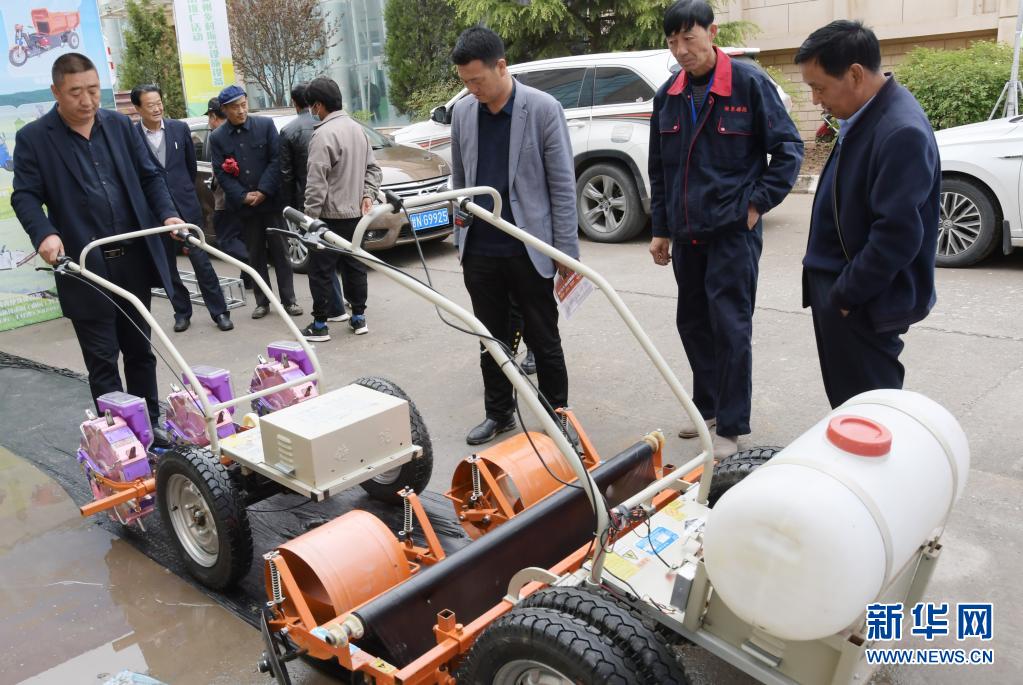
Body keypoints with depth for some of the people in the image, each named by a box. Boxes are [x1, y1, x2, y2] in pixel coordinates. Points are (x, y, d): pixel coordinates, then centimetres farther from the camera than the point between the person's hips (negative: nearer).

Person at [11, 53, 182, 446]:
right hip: (85, 267, -4)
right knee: (102, 362, 2)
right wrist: (44, 234, -23)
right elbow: (25, 196, -5)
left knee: (139, 351, 14)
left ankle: (149, 426, 27)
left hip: (135, 260, 4)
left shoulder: (120, 125, 10)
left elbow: (149, 176, 12)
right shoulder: (33, 138, -1)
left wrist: (167, 214, -4)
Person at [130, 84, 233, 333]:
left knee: (201, 259, 1)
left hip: (186, 205, 0)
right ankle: (182, 312, 21)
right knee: (167, 265, 8)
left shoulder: (180, 128, 2)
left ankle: (219, 311, 7)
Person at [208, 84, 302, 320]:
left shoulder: (265, 124, -1)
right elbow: (221, 174, 0)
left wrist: (263, 191, -12)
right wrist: (244, 196, -11)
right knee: (255, 254, 8)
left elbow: (276, 160, -4)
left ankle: (289, 300, 9)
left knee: (279, 251, 3)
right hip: (243, 206, 2)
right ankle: (262, 302, 16)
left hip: (270, 201, -1)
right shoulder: (217, 137, 4)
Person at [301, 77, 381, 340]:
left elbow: (317, 182, -20)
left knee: (320, 270, 1)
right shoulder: (357, 128, 10)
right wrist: (367, 195, 7)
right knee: (354, 266, 14)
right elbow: (372, 168, 14)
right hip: (355, 213, 8)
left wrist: (311, 215, -15)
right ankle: (358, 317, 20)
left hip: (331, 215, -8)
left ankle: (320, 325, 6)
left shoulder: (323, 134, -17)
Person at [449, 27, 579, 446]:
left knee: (543, 341, 6)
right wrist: (460, 238, 13)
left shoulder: (543, 109, -8)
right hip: (479, 251, 5)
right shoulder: (462, 112, 6)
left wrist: (567, 250, -10)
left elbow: (562, 184, -8)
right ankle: (498, 413, 29)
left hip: (528, 249, -4)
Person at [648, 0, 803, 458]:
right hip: (686, 232, 6)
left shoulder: (749, 83, -8)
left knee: (730, 326, -5)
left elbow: (789, 149, -5)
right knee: (692, 322, 13)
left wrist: (758, 203, -10)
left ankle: (731, 426, 6)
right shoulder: (668, 95, 9)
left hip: (734, 229, -6)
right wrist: (660, 229, 13)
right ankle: (707, 407, 29)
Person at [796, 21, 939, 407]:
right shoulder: (864, 116, 8)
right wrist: (835, 288, 15)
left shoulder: (901, 131, -23)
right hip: (842, 289, 9)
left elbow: (898, 234, -25)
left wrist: (847, 293, -17)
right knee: (847, 404, 20)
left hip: (864, 303, -9)